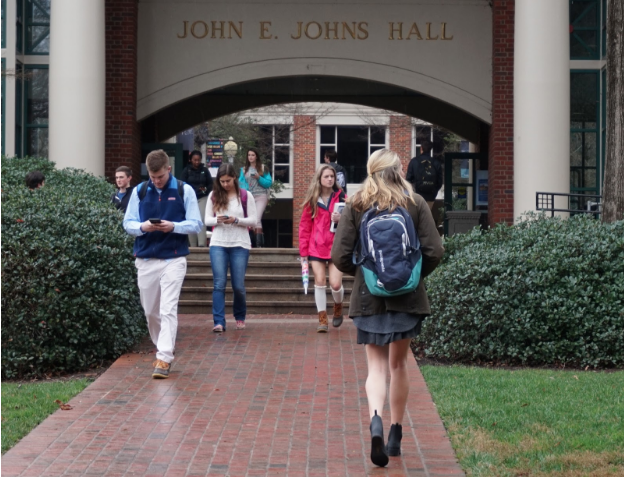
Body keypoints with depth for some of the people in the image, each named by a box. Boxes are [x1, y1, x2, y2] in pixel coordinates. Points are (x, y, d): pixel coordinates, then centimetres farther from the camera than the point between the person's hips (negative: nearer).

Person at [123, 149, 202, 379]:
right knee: (150, 311, 11)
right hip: (146, 259, 3)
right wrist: (143, 227, -16)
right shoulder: (139, 191, 5)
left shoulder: (184, 191, -1)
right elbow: (128, 223, 6)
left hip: (174, 259, -3)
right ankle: (162, 348, 29)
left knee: (168, 310, -11)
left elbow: (196, 224, -1)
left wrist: (174, 226, -19)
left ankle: (164, 359, -11)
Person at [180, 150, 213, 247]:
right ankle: (193, 245, 5)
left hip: (202, 198, 0)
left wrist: (206, 189, -8)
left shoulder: (204, 170, 7)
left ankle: (202, 244, -19)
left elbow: (210, 183, 13)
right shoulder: (186, 170, 3)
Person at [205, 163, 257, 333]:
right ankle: (219, 322, -9)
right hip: (218, 244, 1)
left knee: (238, 285, 3)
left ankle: (240, 317, 25)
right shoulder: (214, 196, 5)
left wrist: (236, 220, -16)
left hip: (240, 244, -1)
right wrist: (217, 220, -15)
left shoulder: (245, 196, 1)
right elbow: (207, 219, 7)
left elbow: (253, 220, 0)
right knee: (219, 284, -8)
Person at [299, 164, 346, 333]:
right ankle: (322, 319, 8)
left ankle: (338, 307, 25)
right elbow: (304, 225, 4)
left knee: (336, 284, -7)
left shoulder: (341, 198, 1)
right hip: (316, 247, 1)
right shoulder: (312, 200, 3)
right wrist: (303, 250, 1)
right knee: (320, 282, -1)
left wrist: (341, 219, -17)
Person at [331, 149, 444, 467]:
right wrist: (416, 273, 12)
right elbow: (434, 252, -6)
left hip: (369, 297, -1)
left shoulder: (356, 205, -2)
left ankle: (375, 420, -23)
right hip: (407, 297, 1)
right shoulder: (415, 203, -1)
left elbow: (340, 256, -6)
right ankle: (396, 435, 21)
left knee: (377, 365, 4)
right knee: (399, 363, 15)